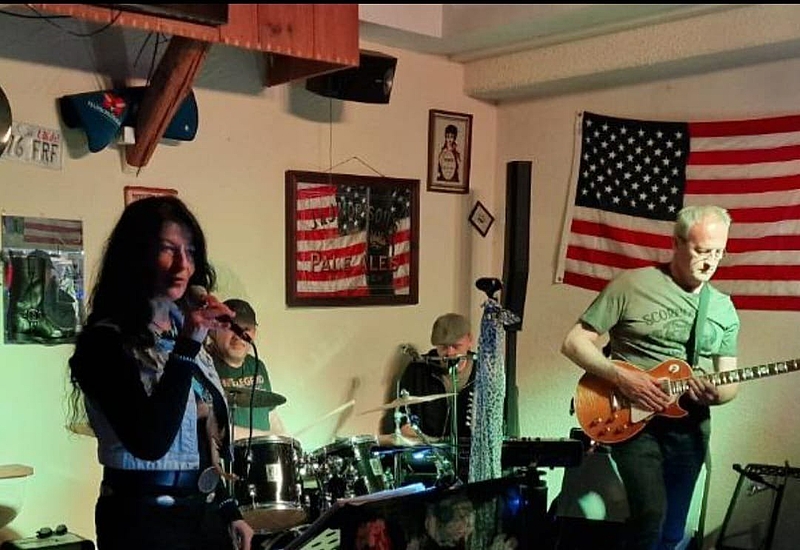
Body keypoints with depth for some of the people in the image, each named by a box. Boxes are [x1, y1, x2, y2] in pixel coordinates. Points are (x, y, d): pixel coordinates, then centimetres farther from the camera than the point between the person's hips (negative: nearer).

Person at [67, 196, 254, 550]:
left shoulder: (182, 331, 9)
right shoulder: (104, 341, -16)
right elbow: (150, 443, -27)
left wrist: (229, 511, 12)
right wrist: (186, 347, -30)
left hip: (204, 512, 7)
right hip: (145, 520, -7)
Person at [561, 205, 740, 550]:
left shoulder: (724, 309, 7)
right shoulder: (630, 286, -8)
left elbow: (730, 382, 10)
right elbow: (573, 343, -8)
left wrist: (717, 393, -14)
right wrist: (622, 378, -20)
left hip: (689, 426, 5)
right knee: (651, 513, -22)